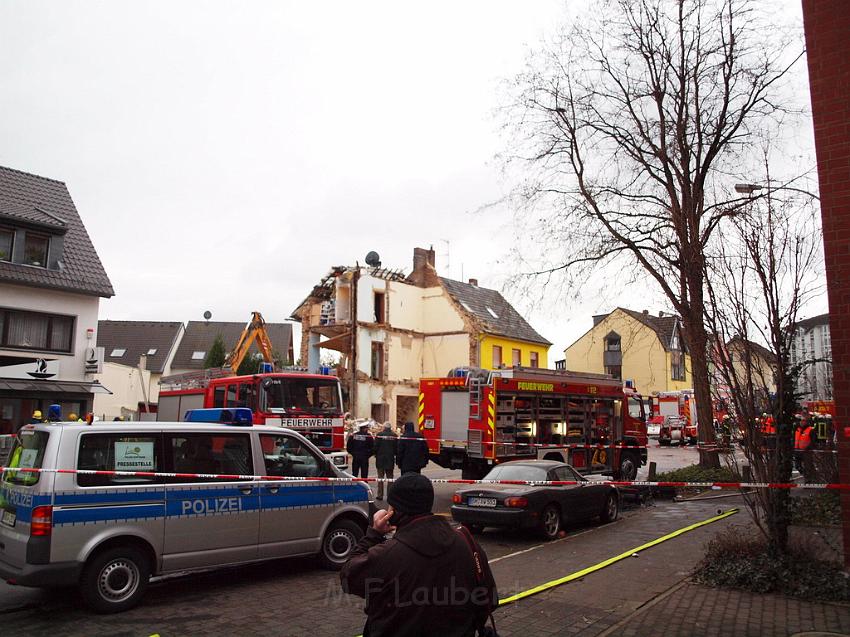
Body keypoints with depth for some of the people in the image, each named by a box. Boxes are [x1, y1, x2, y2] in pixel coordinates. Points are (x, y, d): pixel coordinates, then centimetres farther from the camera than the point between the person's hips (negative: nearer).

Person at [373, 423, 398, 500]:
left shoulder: (379, 435, -9)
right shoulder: (394, 436, -2)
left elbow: (376, 446, -6)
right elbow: (397, 447, 3)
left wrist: (376, 454, 10)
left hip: (381, 459, -2)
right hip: (391, 459, 2)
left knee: (380, 477, 5)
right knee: (390, 477, 9)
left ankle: (380, 495, 4)